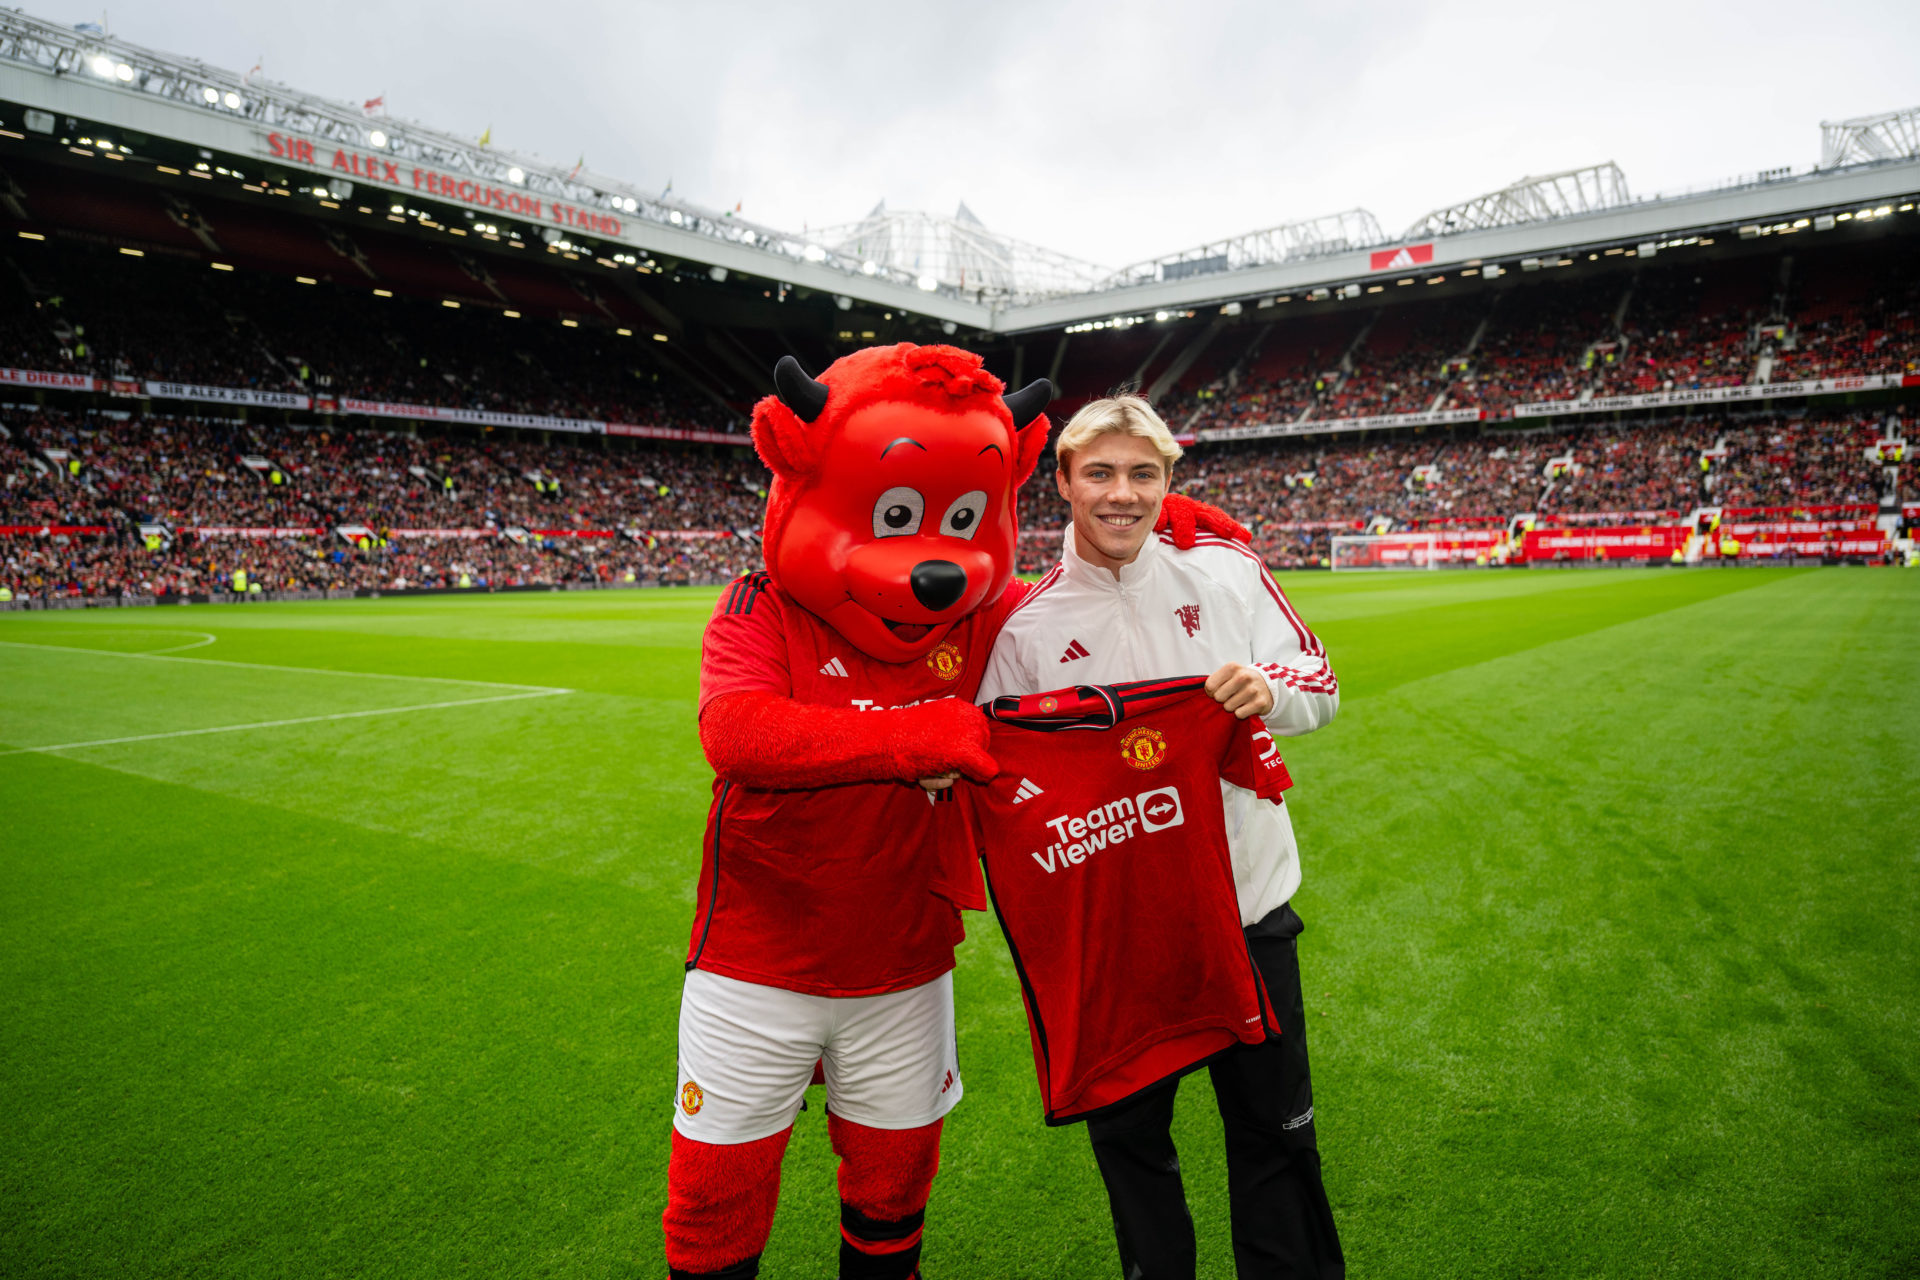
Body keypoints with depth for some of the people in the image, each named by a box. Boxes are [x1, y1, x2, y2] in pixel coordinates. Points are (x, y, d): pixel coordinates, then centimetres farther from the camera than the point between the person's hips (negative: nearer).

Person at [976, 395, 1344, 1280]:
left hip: (1248, 905, 1)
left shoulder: (1226, 569, -3)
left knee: (1275, 1128, 16)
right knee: (1127, 1133, 16)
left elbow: (1320, 682, 2)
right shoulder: (1026, 625, -5)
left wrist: (1269, 688, -19)